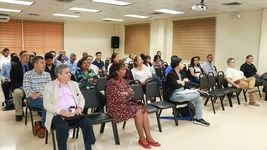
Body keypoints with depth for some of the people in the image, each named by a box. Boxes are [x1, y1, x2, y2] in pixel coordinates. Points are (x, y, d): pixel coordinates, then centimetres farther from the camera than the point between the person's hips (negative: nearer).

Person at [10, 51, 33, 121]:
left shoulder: (32, 65, 7)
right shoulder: (15, 67, -1)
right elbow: (13, 81, -6)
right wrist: (22, 87, -21)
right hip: (19, 87, -2)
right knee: (17, 92, -36)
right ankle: (18, 113, -19)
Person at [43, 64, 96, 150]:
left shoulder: (74, 84, 17)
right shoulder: (49, 86, 4)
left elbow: (81, 99, 15)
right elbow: (47, 105, -4)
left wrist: (80, 107, -8)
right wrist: (60, 111, -21)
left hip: (74, 114, 3)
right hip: (58, 115, -3)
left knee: (87, 121, -25)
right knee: (63, 127, -35)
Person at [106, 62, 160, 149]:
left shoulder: (123, 80, 10)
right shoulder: (111, 82, -15)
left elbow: (131, 92, 12)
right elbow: (117, 99, -19)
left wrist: (125, 93, -9)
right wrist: (127, 93, -7)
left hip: (126, 103, 7)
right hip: (116, 107, -7)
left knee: (143, 109, -17)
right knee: (138, 111, -26)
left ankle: (148, 137, -16)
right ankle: (142, 139, -12)